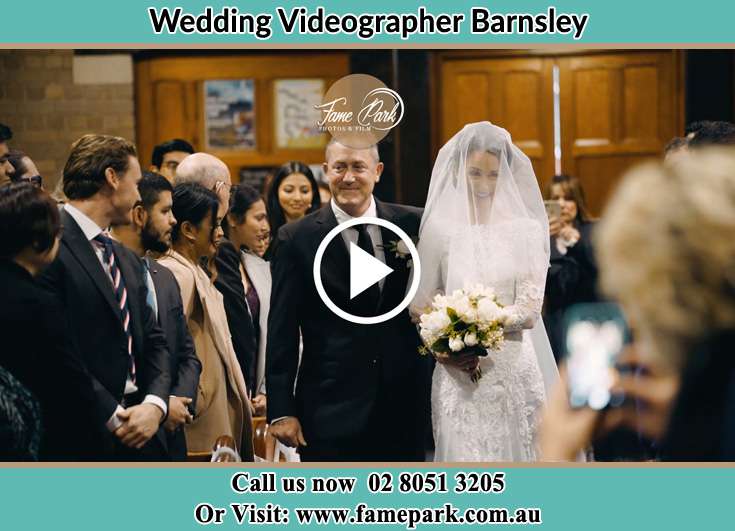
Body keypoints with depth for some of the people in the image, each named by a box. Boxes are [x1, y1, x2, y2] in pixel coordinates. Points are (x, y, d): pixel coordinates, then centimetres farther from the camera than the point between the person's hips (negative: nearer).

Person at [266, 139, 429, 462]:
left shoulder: (413, 225, 3)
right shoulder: (297, 239, -1)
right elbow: (282, 332, -2)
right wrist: (281, 410, -5)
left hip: (404, 402, 2)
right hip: (330, 408, -2)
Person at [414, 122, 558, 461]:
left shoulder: (526, 230, 2)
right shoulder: (439, 229, 2)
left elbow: (529, 309, -2)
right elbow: (421, 304, 5)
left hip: (514, 367, 1)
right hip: (458, 373, 0)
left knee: (514, 452, 3)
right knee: (463, 453, -5)